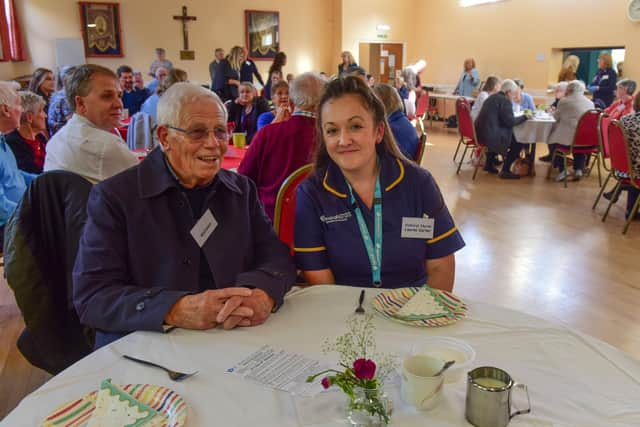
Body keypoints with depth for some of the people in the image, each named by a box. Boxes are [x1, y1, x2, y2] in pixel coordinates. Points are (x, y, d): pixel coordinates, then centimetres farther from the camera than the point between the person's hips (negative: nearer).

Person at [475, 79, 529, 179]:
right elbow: (510, 121, -16)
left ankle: (489, 164, 35)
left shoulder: (492, 97, 18)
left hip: (480, 133, 10)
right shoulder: (505, 101, -10)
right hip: (490, 136, -10)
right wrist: (524, 117, -1)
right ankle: (505, 170, 4)